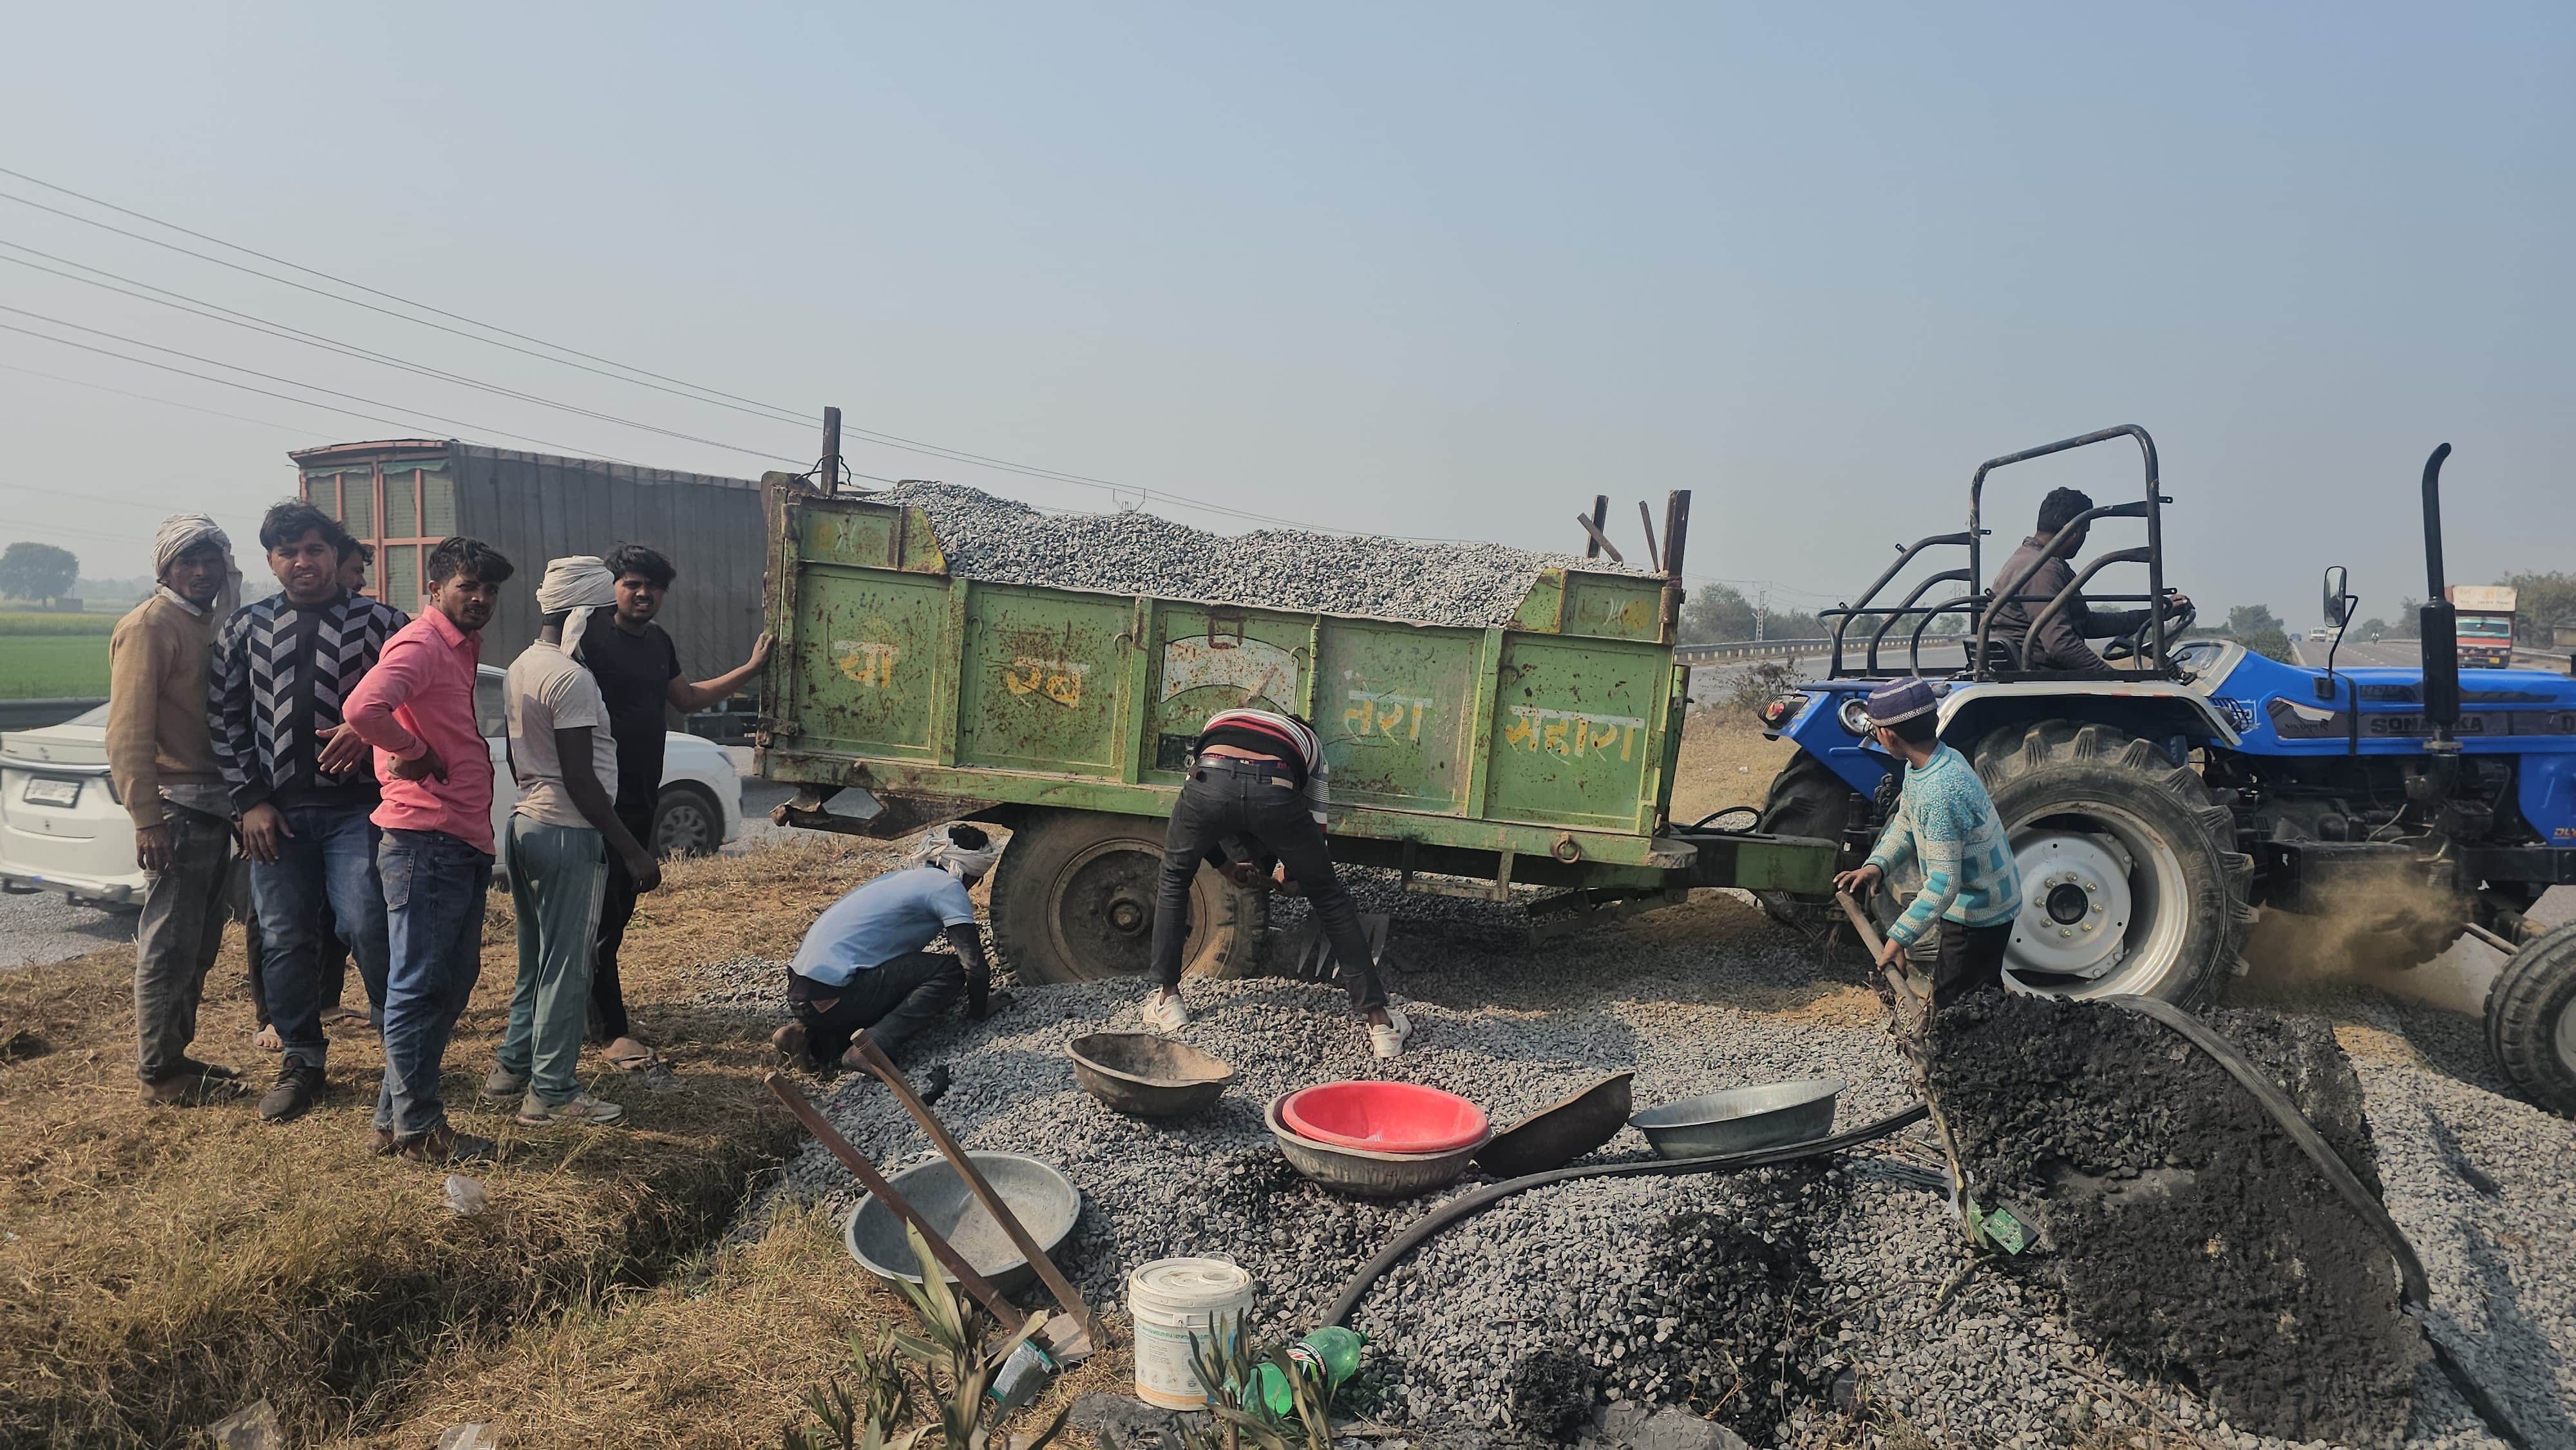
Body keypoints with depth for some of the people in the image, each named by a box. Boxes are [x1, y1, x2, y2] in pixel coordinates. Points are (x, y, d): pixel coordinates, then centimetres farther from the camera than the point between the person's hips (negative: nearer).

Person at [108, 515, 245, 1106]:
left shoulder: (210, 625, 16)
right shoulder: (149, 626, -10)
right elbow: (128, 732, -16)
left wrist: (240, 801, 13)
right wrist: (147, 819, -21)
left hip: (214, 806, 9)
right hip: (176, 807, -9)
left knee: (199, 944, 15)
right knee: (169, 945, -2)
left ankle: (176, 1053, 26)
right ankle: (158, 1073, 7)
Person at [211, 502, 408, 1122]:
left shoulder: (381, 622, 2)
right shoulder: (246, 628, 10)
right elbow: (225, 717, 9)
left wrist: (368, 731, -17)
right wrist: (249, 800, 2)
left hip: (357, 806, -3)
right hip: (277, 810, 3)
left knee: (366, 925, -13)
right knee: (284, 938, 8)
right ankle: (301, 1061, 22)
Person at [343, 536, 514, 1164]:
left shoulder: (465, 646, 18)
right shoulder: (421, 644, -12)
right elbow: (363, 708, -30)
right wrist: (415, 754, -16)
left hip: (463, 842, 10)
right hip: (426, 840, -10)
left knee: (453, 982, 16)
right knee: (418, 988, 0)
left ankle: (396, 1115, 27)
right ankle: (417, 1128, 9)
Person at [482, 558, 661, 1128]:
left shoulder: (520, 669, 12)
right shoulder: (572, 679, -18)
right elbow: (580, 779, -21)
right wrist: (632, 849, -18)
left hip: (526, 821, 10)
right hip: (569, 833, -10)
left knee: (536, 961, 19)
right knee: (566, 967, -2)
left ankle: (512, 1070, 27)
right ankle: (552, 1091, 4)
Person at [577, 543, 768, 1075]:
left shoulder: (658, 642, 14)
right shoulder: (592, 640, -13)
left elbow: (687, 698, 26)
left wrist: (750, 669, 24)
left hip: (642, 798, 8)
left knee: (622, 906, 17)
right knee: (603, 914, -4)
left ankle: (599, 1006, 31)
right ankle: (615, 1033, -1)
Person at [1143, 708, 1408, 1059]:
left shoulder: (1218, 721, 44)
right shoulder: (1309, 741, 40)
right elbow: (1316, 826, 39)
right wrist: (1290, 869, 58)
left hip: (1210, 781, 1)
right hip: (1275, 790, 0)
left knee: (1173, 879, 31)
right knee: (1329, 898, 20)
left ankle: (1166, 998, 33)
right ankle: (1379, 1021, 21)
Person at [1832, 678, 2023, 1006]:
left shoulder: (1939, 793, -34)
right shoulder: (1929, 763, -3)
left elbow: (1944, 883, -33)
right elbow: (1905, 823, 12)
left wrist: (1900, 938, -27)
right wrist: (1877, 865, -4)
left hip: (1979, 916, -9)